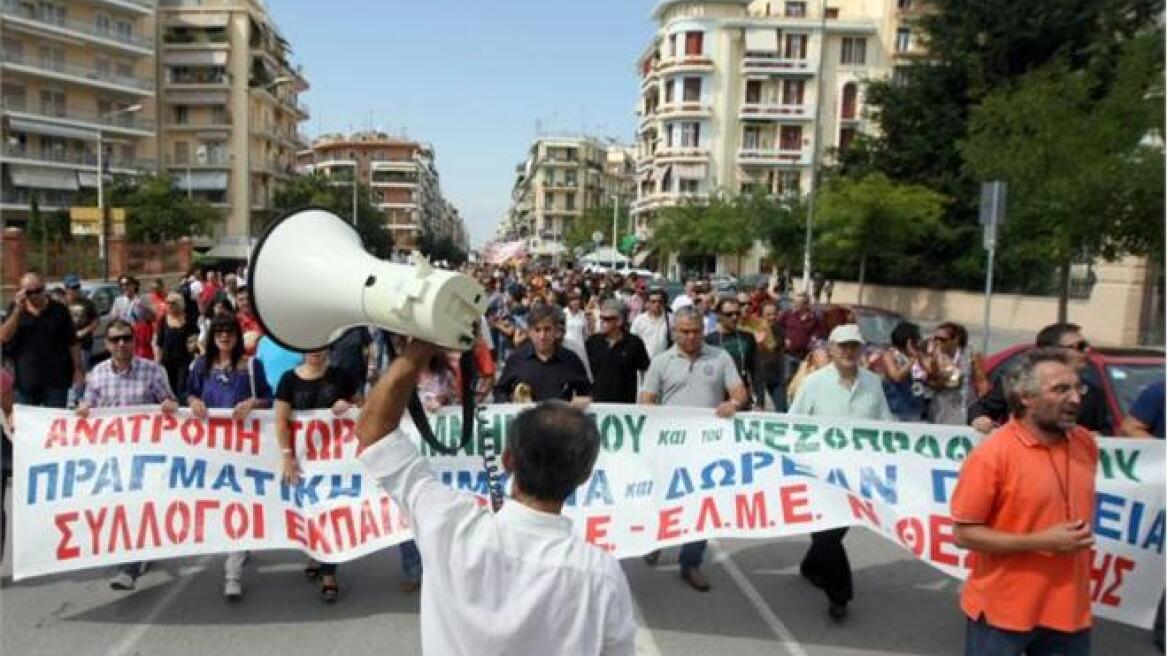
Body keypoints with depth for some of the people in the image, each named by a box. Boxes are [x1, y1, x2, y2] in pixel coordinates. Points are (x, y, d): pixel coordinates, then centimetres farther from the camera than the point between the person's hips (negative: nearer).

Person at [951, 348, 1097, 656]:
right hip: (1003, 609, -5)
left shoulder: (1086, 444, 1)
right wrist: (1042, 541, -20)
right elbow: (964, 533, -16)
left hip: (1069, 607, 5)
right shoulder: (992, 454, -18)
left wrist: (1082, 536, 7)